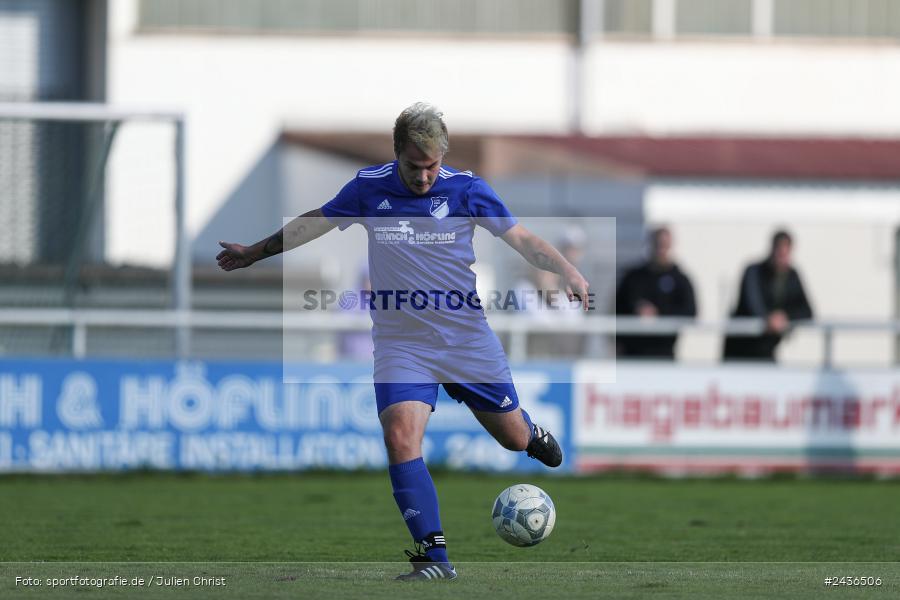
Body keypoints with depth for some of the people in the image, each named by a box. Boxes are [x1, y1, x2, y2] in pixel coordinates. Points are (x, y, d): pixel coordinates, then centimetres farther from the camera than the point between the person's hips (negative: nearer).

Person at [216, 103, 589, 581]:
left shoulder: (465, 189, -6)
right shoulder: (369, 188, -3)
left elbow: (521, 239, -4)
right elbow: (316, 222, 13)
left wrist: (568, 272, -20)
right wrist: (256, 251, 20)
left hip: (468, 339, 0)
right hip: (401, 342, 0)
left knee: (514, 438, 10)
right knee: (401, 435, -23)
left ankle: (530, 430, 51)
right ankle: (434, 557, -20)